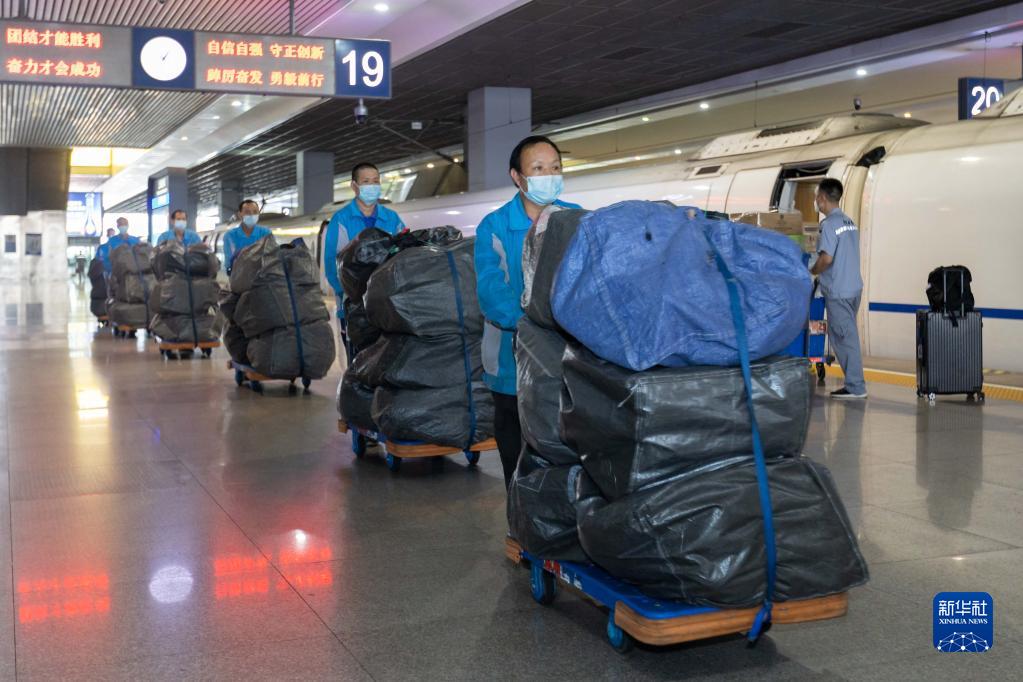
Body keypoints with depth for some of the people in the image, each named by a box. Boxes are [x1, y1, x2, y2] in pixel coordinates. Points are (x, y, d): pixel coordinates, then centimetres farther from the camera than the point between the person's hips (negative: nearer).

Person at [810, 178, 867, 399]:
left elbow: (826, 258, -23)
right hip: (854, 286, 9)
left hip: (838, 291, -9)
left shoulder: (829, 224, -15)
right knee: (847, 335, 15)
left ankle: (856, 387, 0)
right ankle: (855, 382, 19)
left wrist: (811, 271, -4)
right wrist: (820, 270, 20)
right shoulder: (849, 222, 13)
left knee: (844, 337, -3)